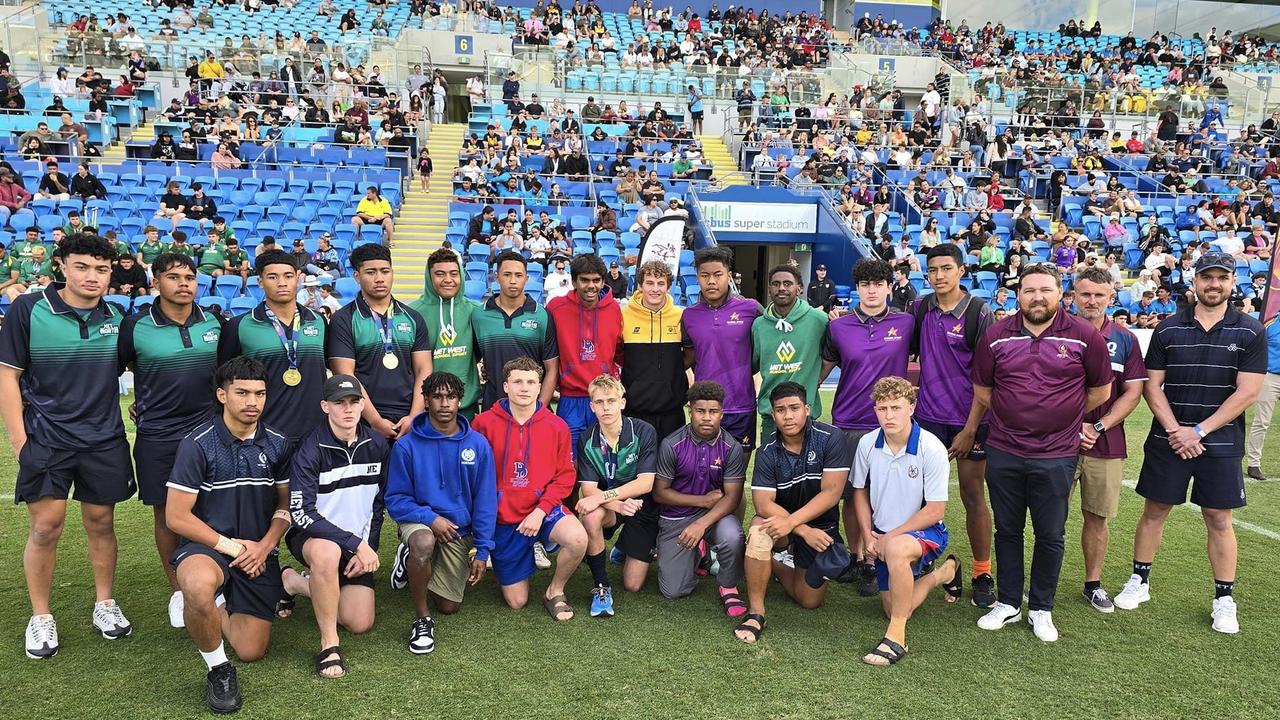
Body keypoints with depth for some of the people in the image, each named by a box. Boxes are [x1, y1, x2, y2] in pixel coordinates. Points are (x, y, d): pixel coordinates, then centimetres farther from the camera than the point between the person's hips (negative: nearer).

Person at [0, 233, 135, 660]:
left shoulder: (116, 317, 3)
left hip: (104, 440, 3)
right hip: (46, 440, -2)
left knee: (101, 523, 10)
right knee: (45, 528, 0)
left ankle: (105, 604, 25)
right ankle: (41, 617, 16)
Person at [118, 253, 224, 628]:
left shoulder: (215, 323, 2)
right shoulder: (135, 326, -6)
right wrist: (138, 404, 3)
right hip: (157, 437, -1)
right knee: (166, 513, 7)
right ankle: (177, 590, 23)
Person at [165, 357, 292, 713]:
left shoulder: (277, 444, 0)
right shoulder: (197, 444, -13)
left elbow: (285, 503, 8)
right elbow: (177, 517, -12)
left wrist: (265, 546, -9)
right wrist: (231, 546, -15)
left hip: (258, 552, 4)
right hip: (206, 545, -4)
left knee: (251, 651, 0)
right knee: (199, 586, -41)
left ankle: (217, 606, 33)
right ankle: (217, 668, -13)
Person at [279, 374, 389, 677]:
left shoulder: (376, 445, -2)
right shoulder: (310, 449, -18)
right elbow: (302, 513, -24)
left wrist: (368, 547, -4)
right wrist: (356, 544, -27)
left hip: (358, 544, 6)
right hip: (311, 537, -5)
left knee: (360, 624, -4)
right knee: (328, 552, -42)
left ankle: (295, 582, 21)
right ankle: (329, 643, -24)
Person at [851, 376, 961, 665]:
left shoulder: (932, 449, -20)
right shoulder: (867, 444, -7)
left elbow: (935, 510, -16)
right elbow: (860, 491, 8)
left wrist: (890, 537, -16)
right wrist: (868, 535, -4)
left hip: (926, 531, -5)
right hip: (884, 537, 6)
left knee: (896, 549, -40)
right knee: (895, 608, 5)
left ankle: (896, 637, -27)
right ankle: (943, 573, 34)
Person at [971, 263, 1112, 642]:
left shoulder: (1085, 335, -4)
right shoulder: (996, 335, 1)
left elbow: (1100, 391, 6)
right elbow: (982, 390, 10)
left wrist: (1064, 416, 11)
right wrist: (1013, 416, 9)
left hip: (1056, 456, -2)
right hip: (1003, 453, 2)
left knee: (1050, 535, 8)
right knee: (1007, 530, 12)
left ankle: (1041, 609, 23)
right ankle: (1007, 603, 26)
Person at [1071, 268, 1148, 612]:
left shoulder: (1125, 340, 5)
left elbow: (1133, 392, 3)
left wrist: (1098, 427, -9)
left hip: (1106, 445, 1)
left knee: (1097, 517, 8)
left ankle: (1093, 583, 22)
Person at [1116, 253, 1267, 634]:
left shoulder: (1251, 331, -2)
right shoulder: (1168, 329, 1)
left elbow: (1246, 392, -7)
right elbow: (1153, 386, 0)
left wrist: (1198, 431, -13)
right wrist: (1175, 430, -12)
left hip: (1220, 443, -1)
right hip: (1168, 440, 1)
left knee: (1219, 520, 6)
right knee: (1154, 512, 8)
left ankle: (1224, 599, 18)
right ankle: (1139, 581, 21)